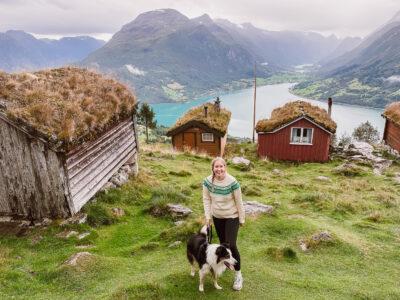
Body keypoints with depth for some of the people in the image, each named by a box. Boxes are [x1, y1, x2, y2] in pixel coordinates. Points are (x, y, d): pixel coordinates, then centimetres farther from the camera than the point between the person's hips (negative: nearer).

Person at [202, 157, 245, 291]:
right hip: (217, 217, 4)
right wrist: (208, 216, -5)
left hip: (232, 217, -4)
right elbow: (206, 199, -3)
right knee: (222, 242, 19)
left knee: (231, 245, -8)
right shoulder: (208, 181, -16)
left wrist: (242, 219, -7)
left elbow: (239, 202, -15)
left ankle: (238, 275, 11)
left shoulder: (232, 182, -26)